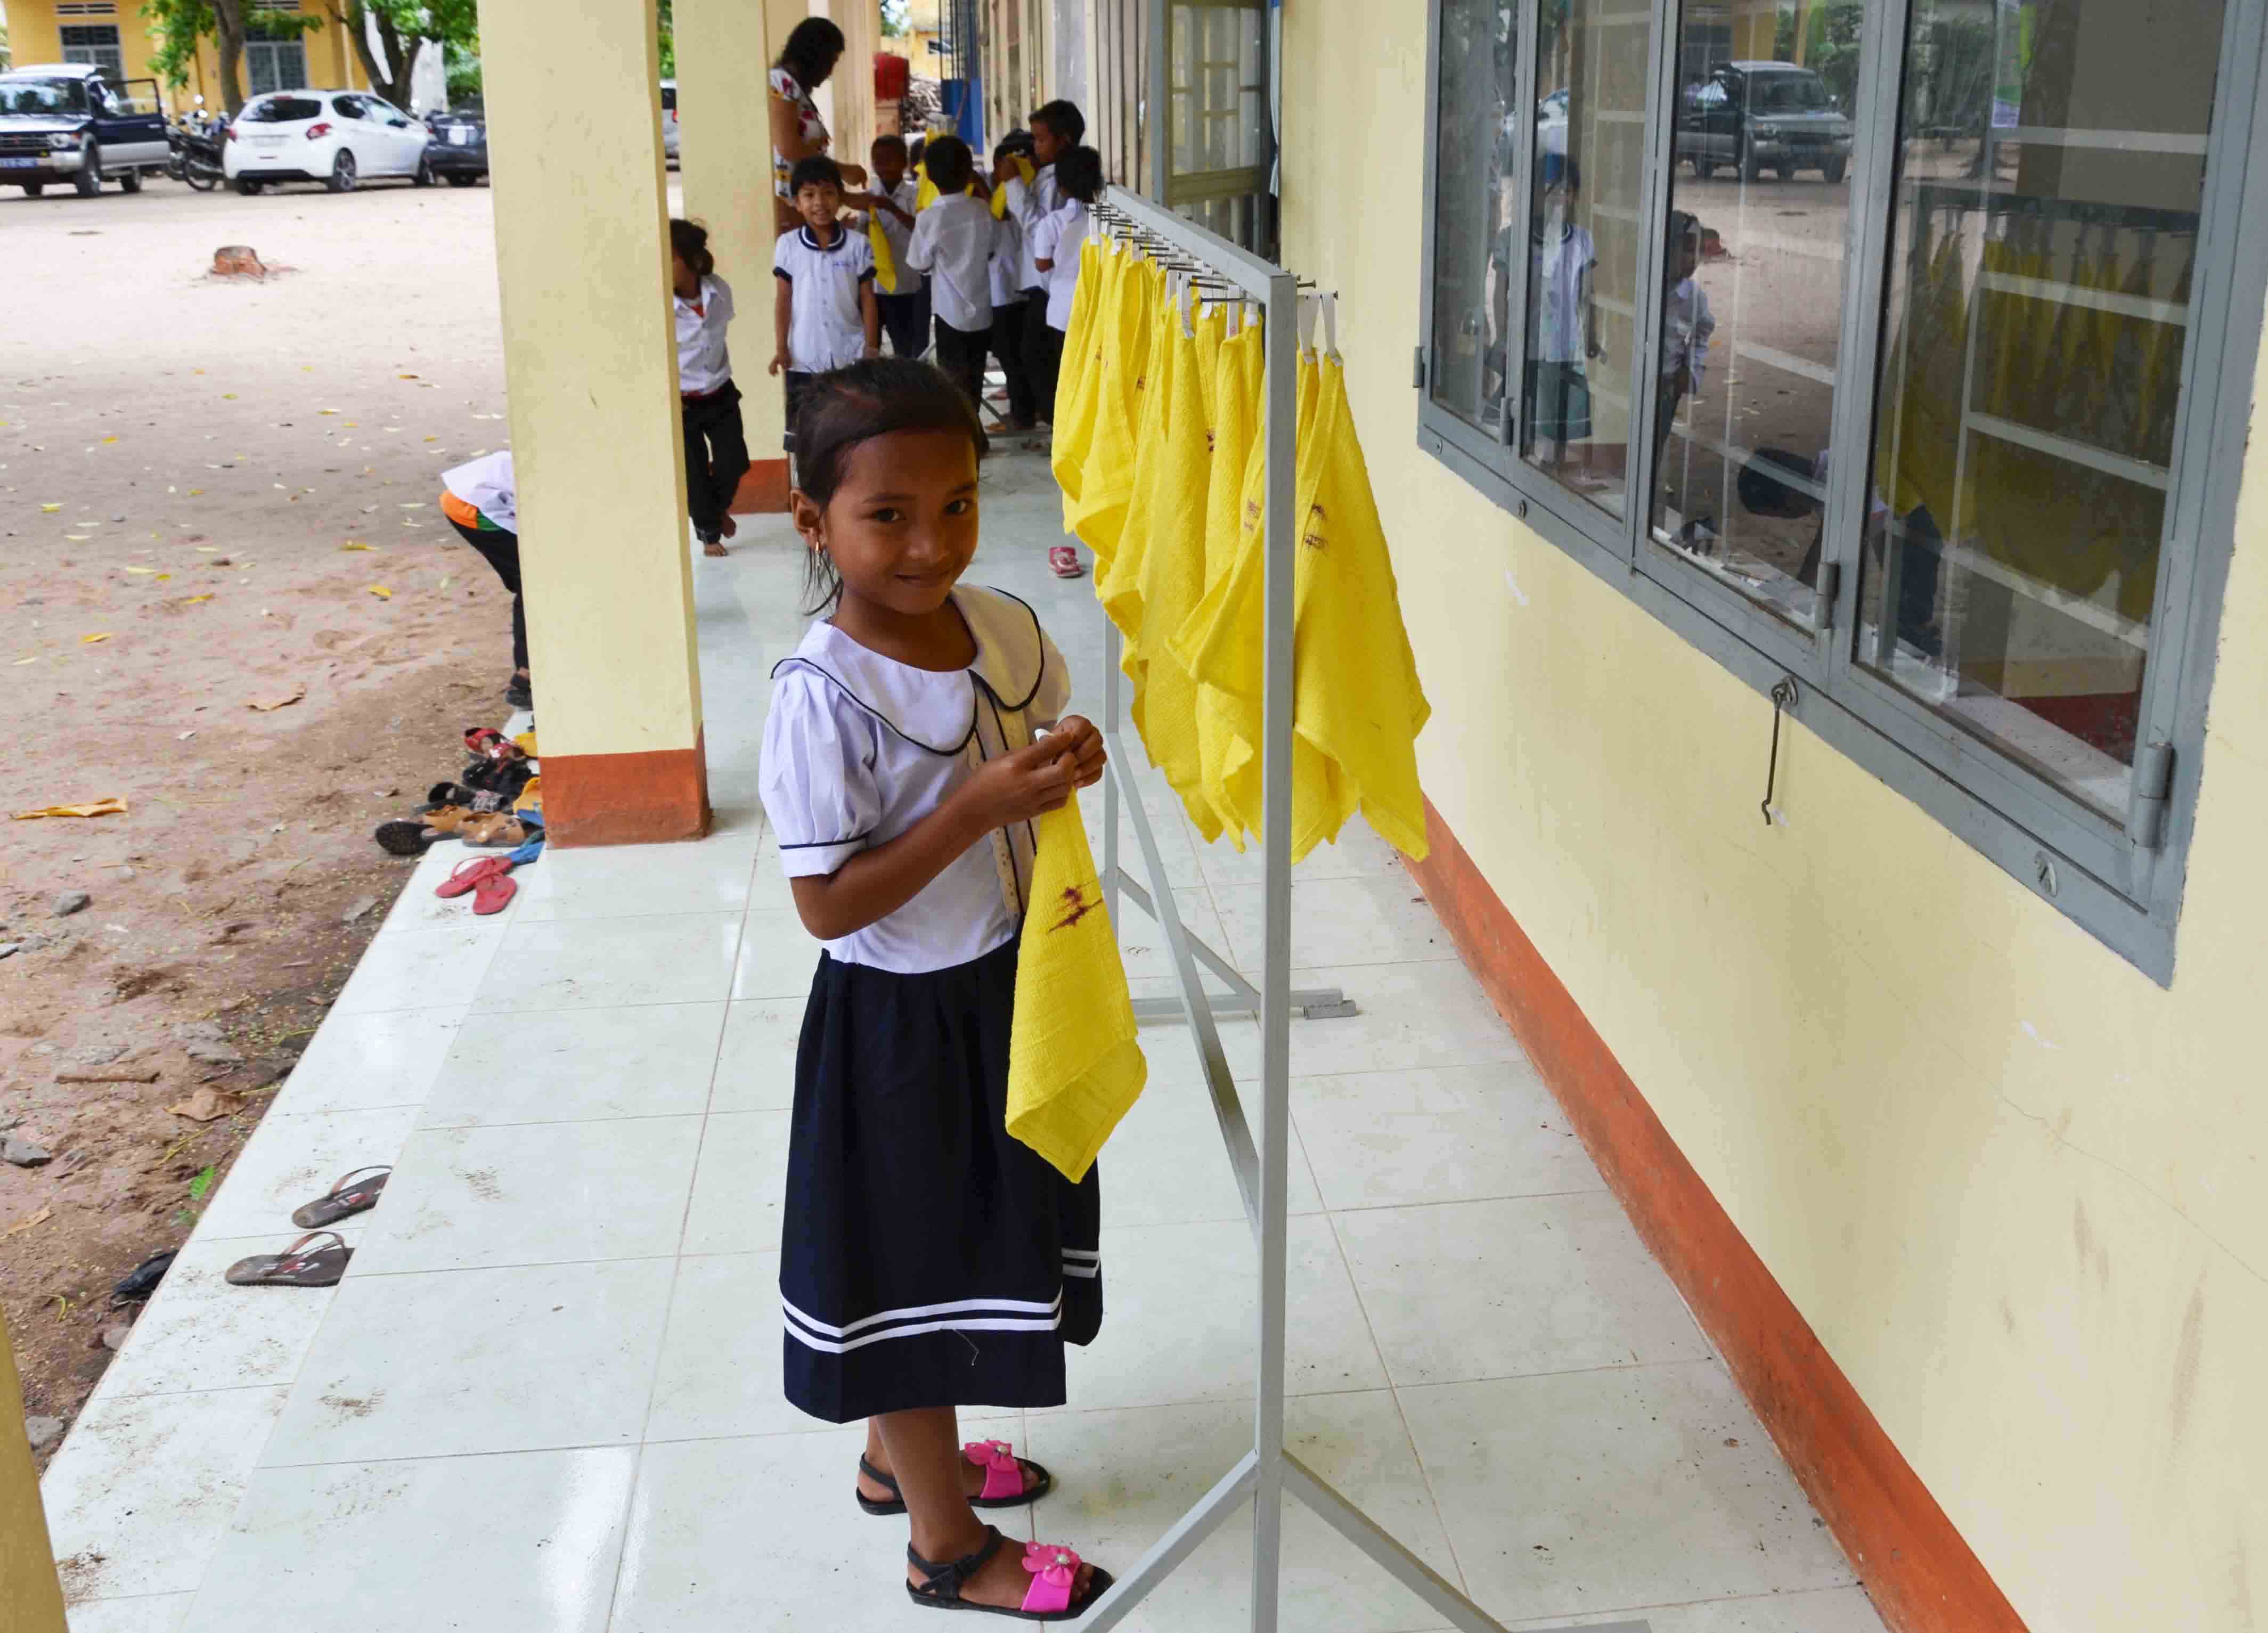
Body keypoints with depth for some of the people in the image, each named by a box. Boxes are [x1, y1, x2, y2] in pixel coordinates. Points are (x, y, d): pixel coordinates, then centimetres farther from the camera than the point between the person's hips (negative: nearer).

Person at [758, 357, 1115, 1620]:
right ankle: (949, 1546, 30)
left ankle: (900, 1456, 47)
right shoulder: (823, 696, -25)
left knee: (973, 1235, 23)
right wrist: (978, 808, -30)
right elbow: (828, 904, -23)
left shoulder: (1007, 628, -5)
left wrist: (1072, 762, -8)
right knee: (913, 1264, 10)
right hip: (897, 1021, -7)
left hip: (1006, 990, 7)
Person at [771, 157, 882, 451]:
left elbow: (867, 299, 2)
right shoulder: (787, 245, -2)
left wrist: (872, 347, -1)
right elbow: (784, 300, 2)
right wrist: (780, 347, -2)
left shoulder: (858, 244, -3)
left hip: (850, 355, 0)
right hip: (804, 357, 0)